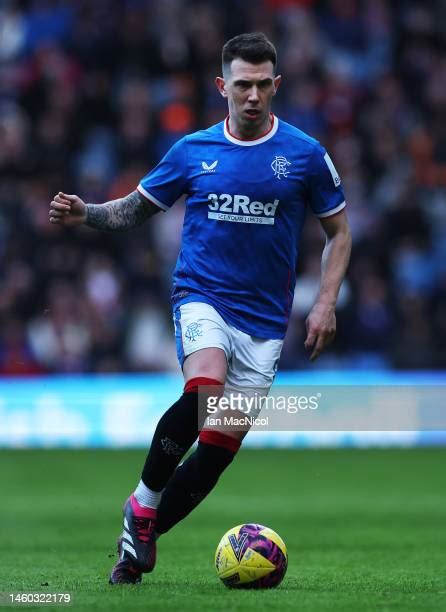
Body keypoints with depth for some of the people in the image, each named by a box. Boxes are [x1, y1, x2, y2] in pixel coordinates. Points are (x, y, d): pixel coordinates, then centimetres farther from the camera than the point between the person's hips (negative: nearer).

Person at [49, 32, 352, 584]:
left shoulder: (305, 155, 1)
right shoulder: (192, 151, 4)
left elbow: (338, 232, 10)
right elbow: (135, 209, 14)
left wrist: (326, 302, -2)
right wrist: (85, 214, -6)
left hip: (264, 321, 1)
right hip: (201, 296, -1)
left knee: (219, 449, -3)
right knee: (204, 392, -32)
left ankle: (140, 538, 16)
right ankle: (142, 504, -13)